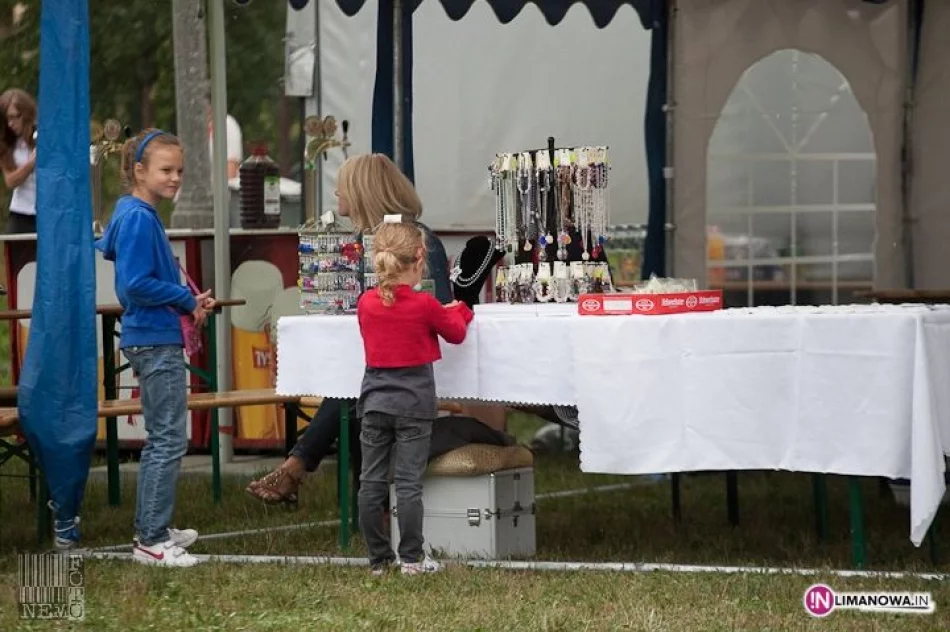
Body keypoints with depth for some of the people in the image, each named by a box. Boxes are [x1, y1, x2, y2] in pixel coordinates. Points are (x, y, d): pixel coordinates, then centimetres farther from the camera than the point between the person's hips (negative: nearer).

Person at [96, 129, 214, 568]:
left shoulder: (135, 215, 12)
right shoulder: (139, 219, -17)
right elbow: (136, 284, -23)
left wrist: (190, 301, 7)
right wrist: (189, 300, -11)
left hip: (154, 340, 10)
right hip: (157, 342, -10)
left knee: (161, 440, 17)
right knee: (169, 440, -7)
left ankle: (151, 530, 25)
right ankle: (151, 541, -5)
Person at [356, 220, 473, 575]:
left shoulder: (366, 303, 1)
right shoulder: (424, 306, -10)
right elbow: (456, 333, 6)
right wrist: (459, 311, 27)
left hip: (375, 399, 3)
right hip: (413, 401, -3)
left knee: (371, 482, 7)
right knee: (409, 483, -2)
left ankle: (379, 558, 11)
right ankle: (411, 559, 0)